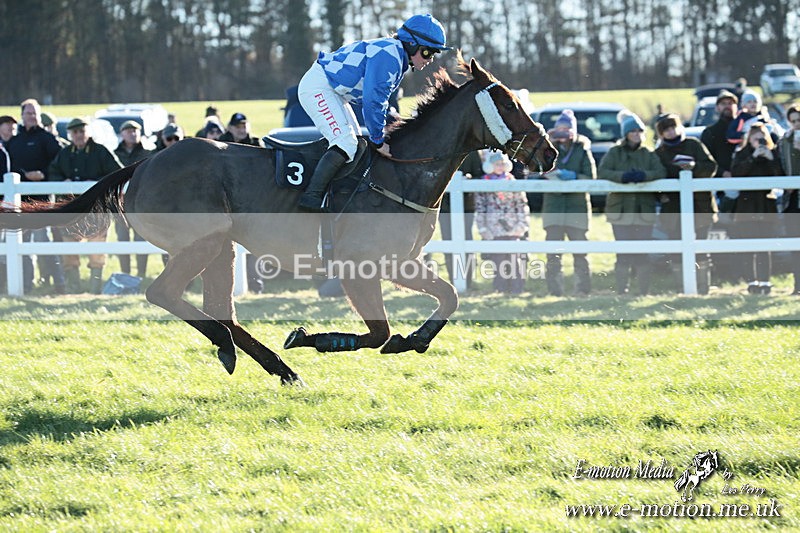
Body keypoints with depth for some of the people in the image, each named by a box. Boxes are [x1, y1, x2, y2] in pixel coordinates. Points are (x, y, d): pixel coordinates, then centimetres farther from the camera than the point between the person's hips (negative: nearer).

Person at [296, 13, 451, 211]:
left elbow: (380, 100, 20)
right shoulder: (388, 55, -23)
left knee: (357, 145, 15)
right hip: (318, 87, -12)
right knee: (346, 144, -23)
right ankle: (311, 198, -26)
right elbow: (372, 100, -27)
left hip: (333, 92, 12)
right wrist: (378, 141, -19)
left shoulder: (397, 58, 12)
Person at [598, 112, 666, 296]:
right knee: (623, 254, -6)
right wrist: (622, 176, -21)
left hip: (644, 210, 1)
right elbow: (602, 172, -6)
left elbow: (661, 172, -4)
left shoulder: (649, 154, 10)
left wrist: (644, 175, -22)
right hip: (620, 210, -1)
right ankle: (621, 292, -1)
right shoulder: (614, 153, 7)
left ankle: (644, 292, 5)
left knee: (644, 253, -1)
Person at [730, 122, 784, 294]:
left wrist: (771, 159, -13)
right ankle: (752, 282, -2)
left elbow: (781, 176, 0)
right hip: (747, 203, 0)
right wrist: (753, 157, -15)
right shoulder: (742, 154, 7)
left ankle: (765, 281, -2)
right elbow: (735, 172, -9)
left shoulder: (773, 154, 9)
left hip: (766, 204, 0)